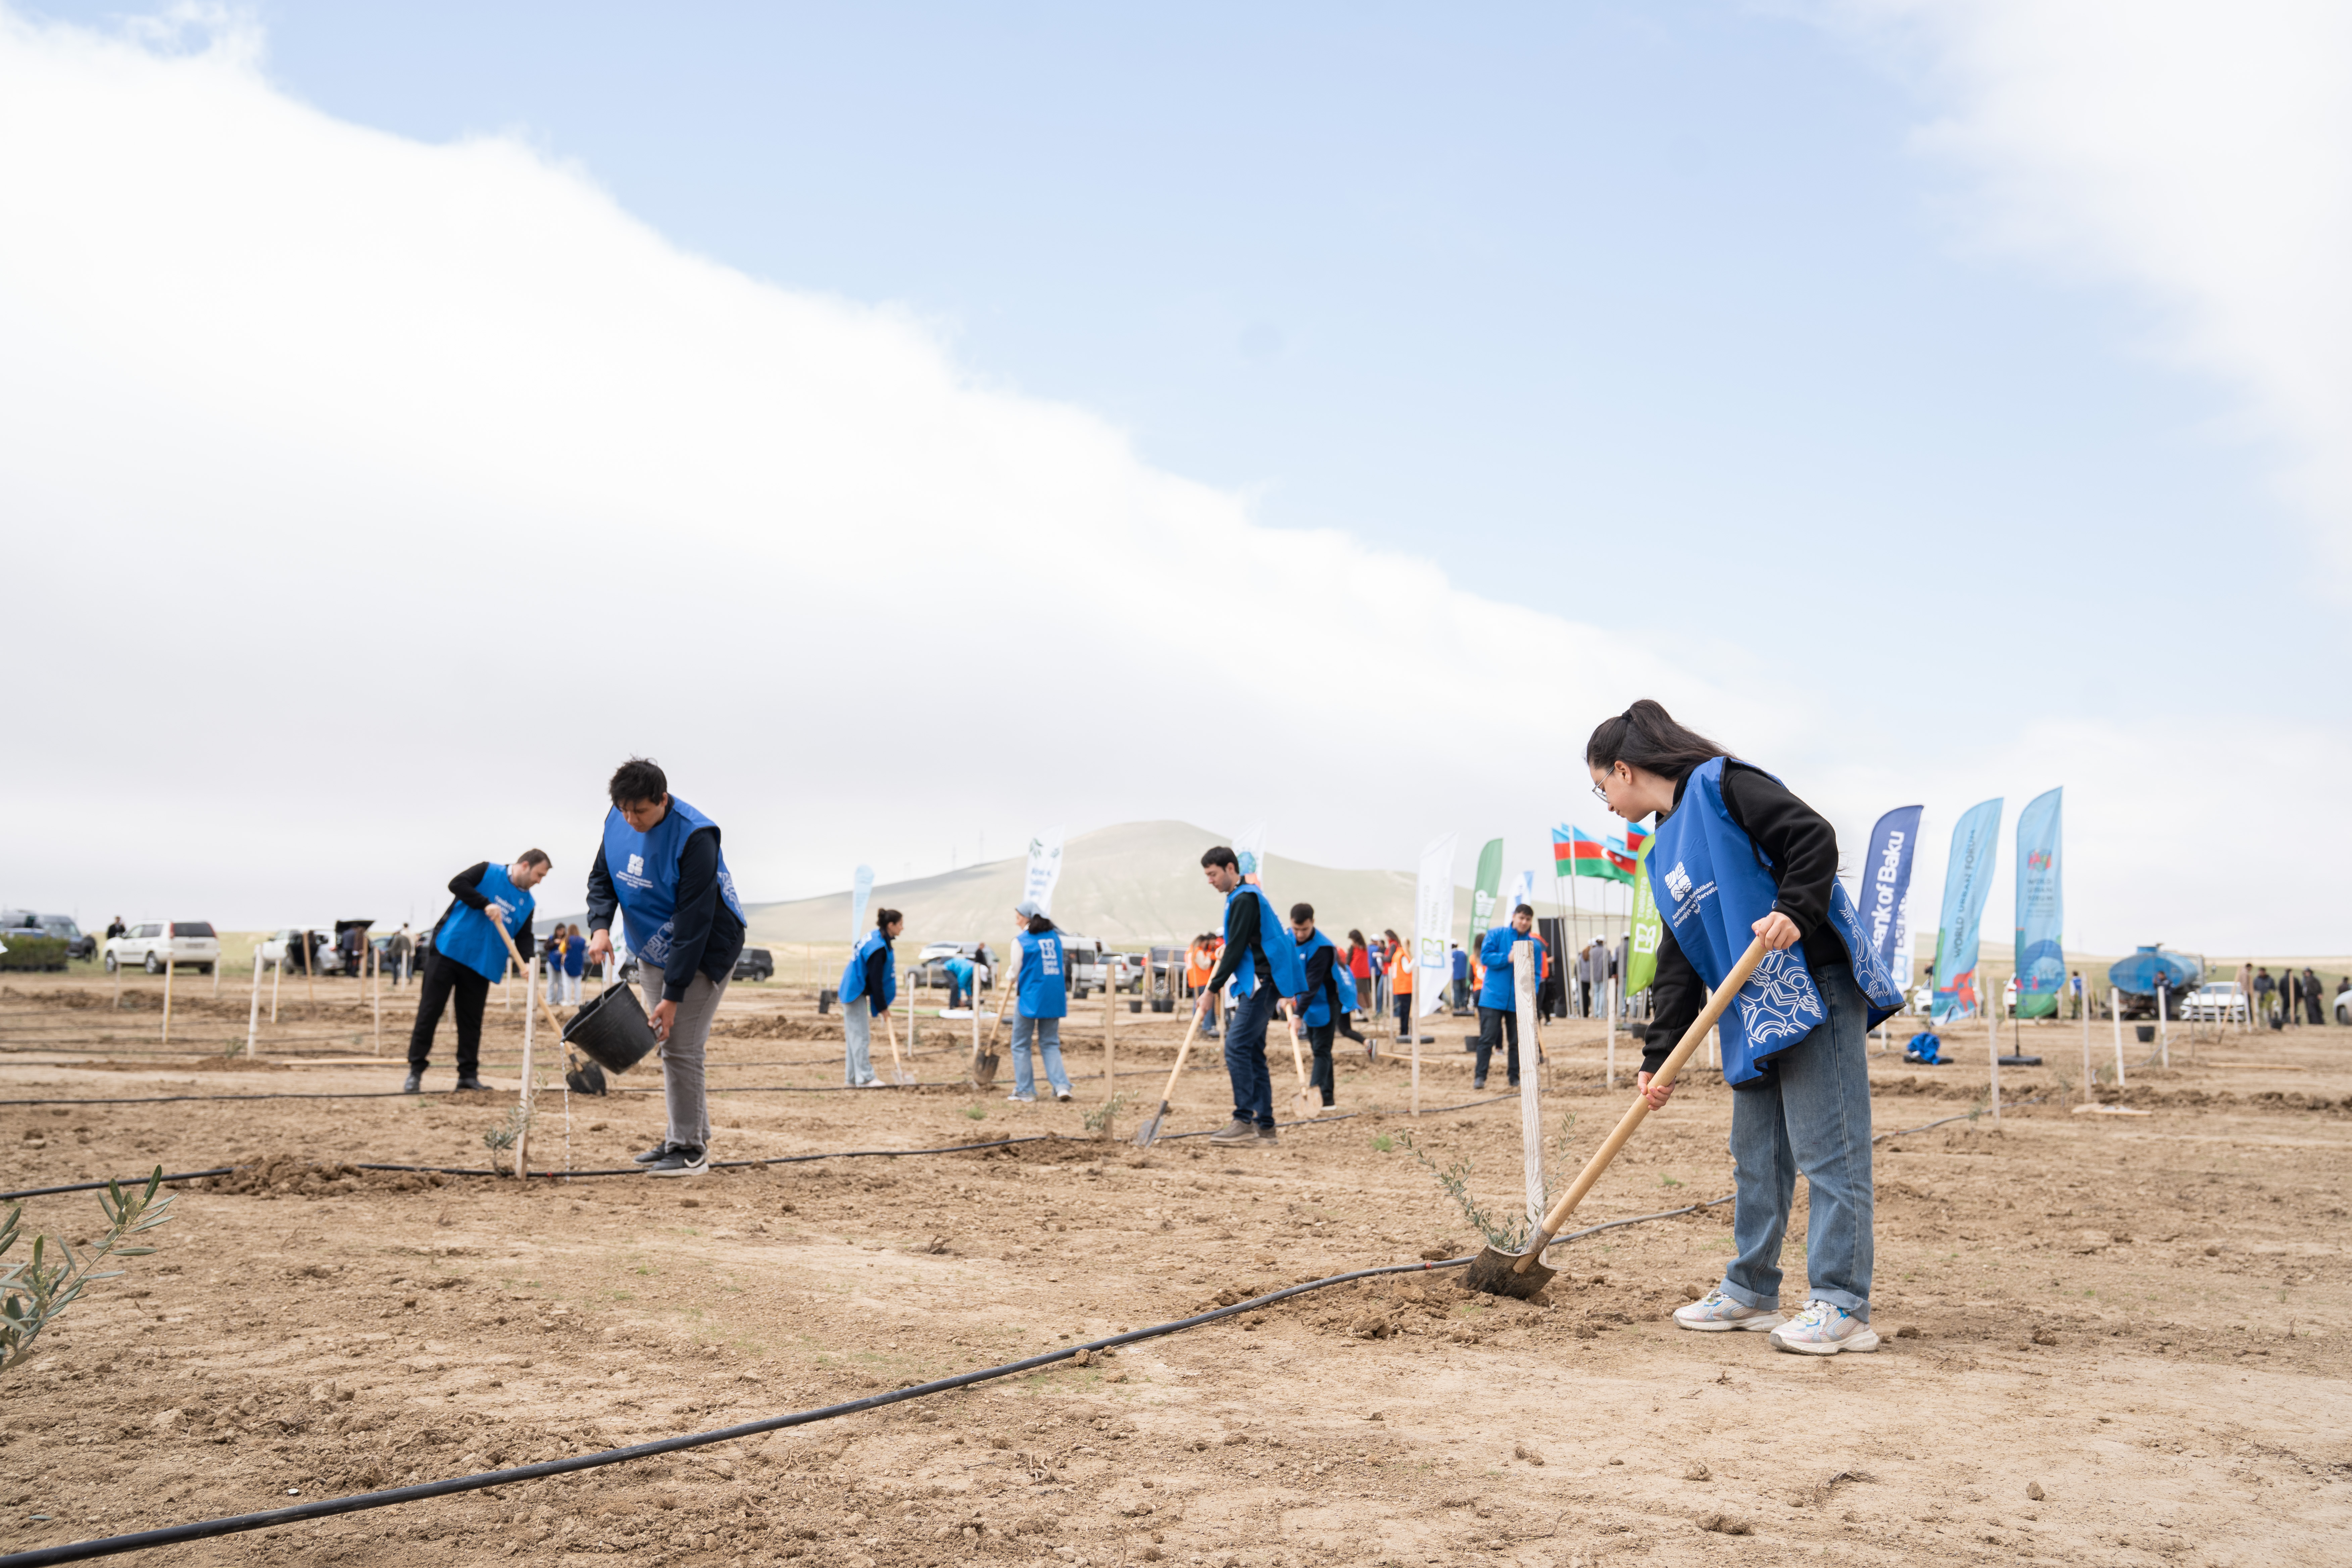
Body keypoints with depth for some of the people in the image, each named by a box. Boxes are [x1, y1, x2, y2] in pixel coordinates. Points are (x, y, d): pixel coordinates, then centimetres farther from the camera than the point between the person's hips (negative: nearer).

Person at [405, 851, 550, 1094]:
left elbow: (524, 938, 7)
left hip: (481, 965, 5)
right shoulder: (488, 872, -3)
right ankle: (415, 1072, 2)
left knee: (472, 1021, 6)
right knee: (429, 1012, -3)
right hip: (448, 951, -5)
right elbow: (457, 884, -15)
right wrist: (486, 904, -22)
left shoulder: (527, 904, 11)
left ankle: (468, 1074, 12)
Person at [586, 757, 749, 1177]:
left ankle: (690, 1150, -2)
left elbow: (694, 922, -27)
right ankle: (689, 1134, 22)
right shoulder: (618, 821, -6)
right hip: (653, 950, 7)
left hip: (704, 950, -7)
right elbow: (602, 877, 7)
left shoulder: (695, 837, -27)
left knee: (680, 1046, -11)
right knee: (666, 1045, 11)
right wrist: (600, 925, -15)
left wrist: (673, 995, -27)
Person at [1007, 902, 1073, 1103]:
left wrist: (1014, 987, 19)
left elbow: (1015, 973, -2)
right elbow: (1062, 968, 13)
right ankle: (1062, 1085, -3)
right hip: (1055, 998, 5)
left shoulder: (1021, 941, -7)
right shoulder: (1055, 937, 9)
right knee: (1050, 1044, 12)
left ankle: (1025, 1091, 6)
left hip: (1031, 996, -5)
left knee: (1021, 1045, 7)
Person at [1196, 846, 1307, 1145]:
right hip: (1256, 985, 11)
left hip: (1261, 985, -11)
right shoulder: (1244, 897, 20)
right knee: (1253, 1053, 8)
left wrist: (1212, 990, -14)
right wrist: (1225, 954, 17)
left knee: (1236, 1046, -15)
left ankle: (1244, 1122, -16)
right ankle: (1265, 1128, 9)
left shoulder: (1244, 899, -12)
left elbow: (1236, 949, -16)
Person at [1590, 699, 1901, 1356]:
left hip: (1815, 985, -9)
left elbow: (1812, 836, -14)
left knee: (1825, 1147, -7)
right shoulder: (1664, 854, 20)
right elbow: (1679, 964, 17)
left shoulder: (1720, 784, -4)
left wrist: (1794, 911, -28)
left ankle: (1842, 1306, -3)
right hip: (1754, 1012, 9)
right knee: (1756, 1156, 14)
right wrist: (1659, 1056, 11)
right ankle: (1750, 1292, 24)